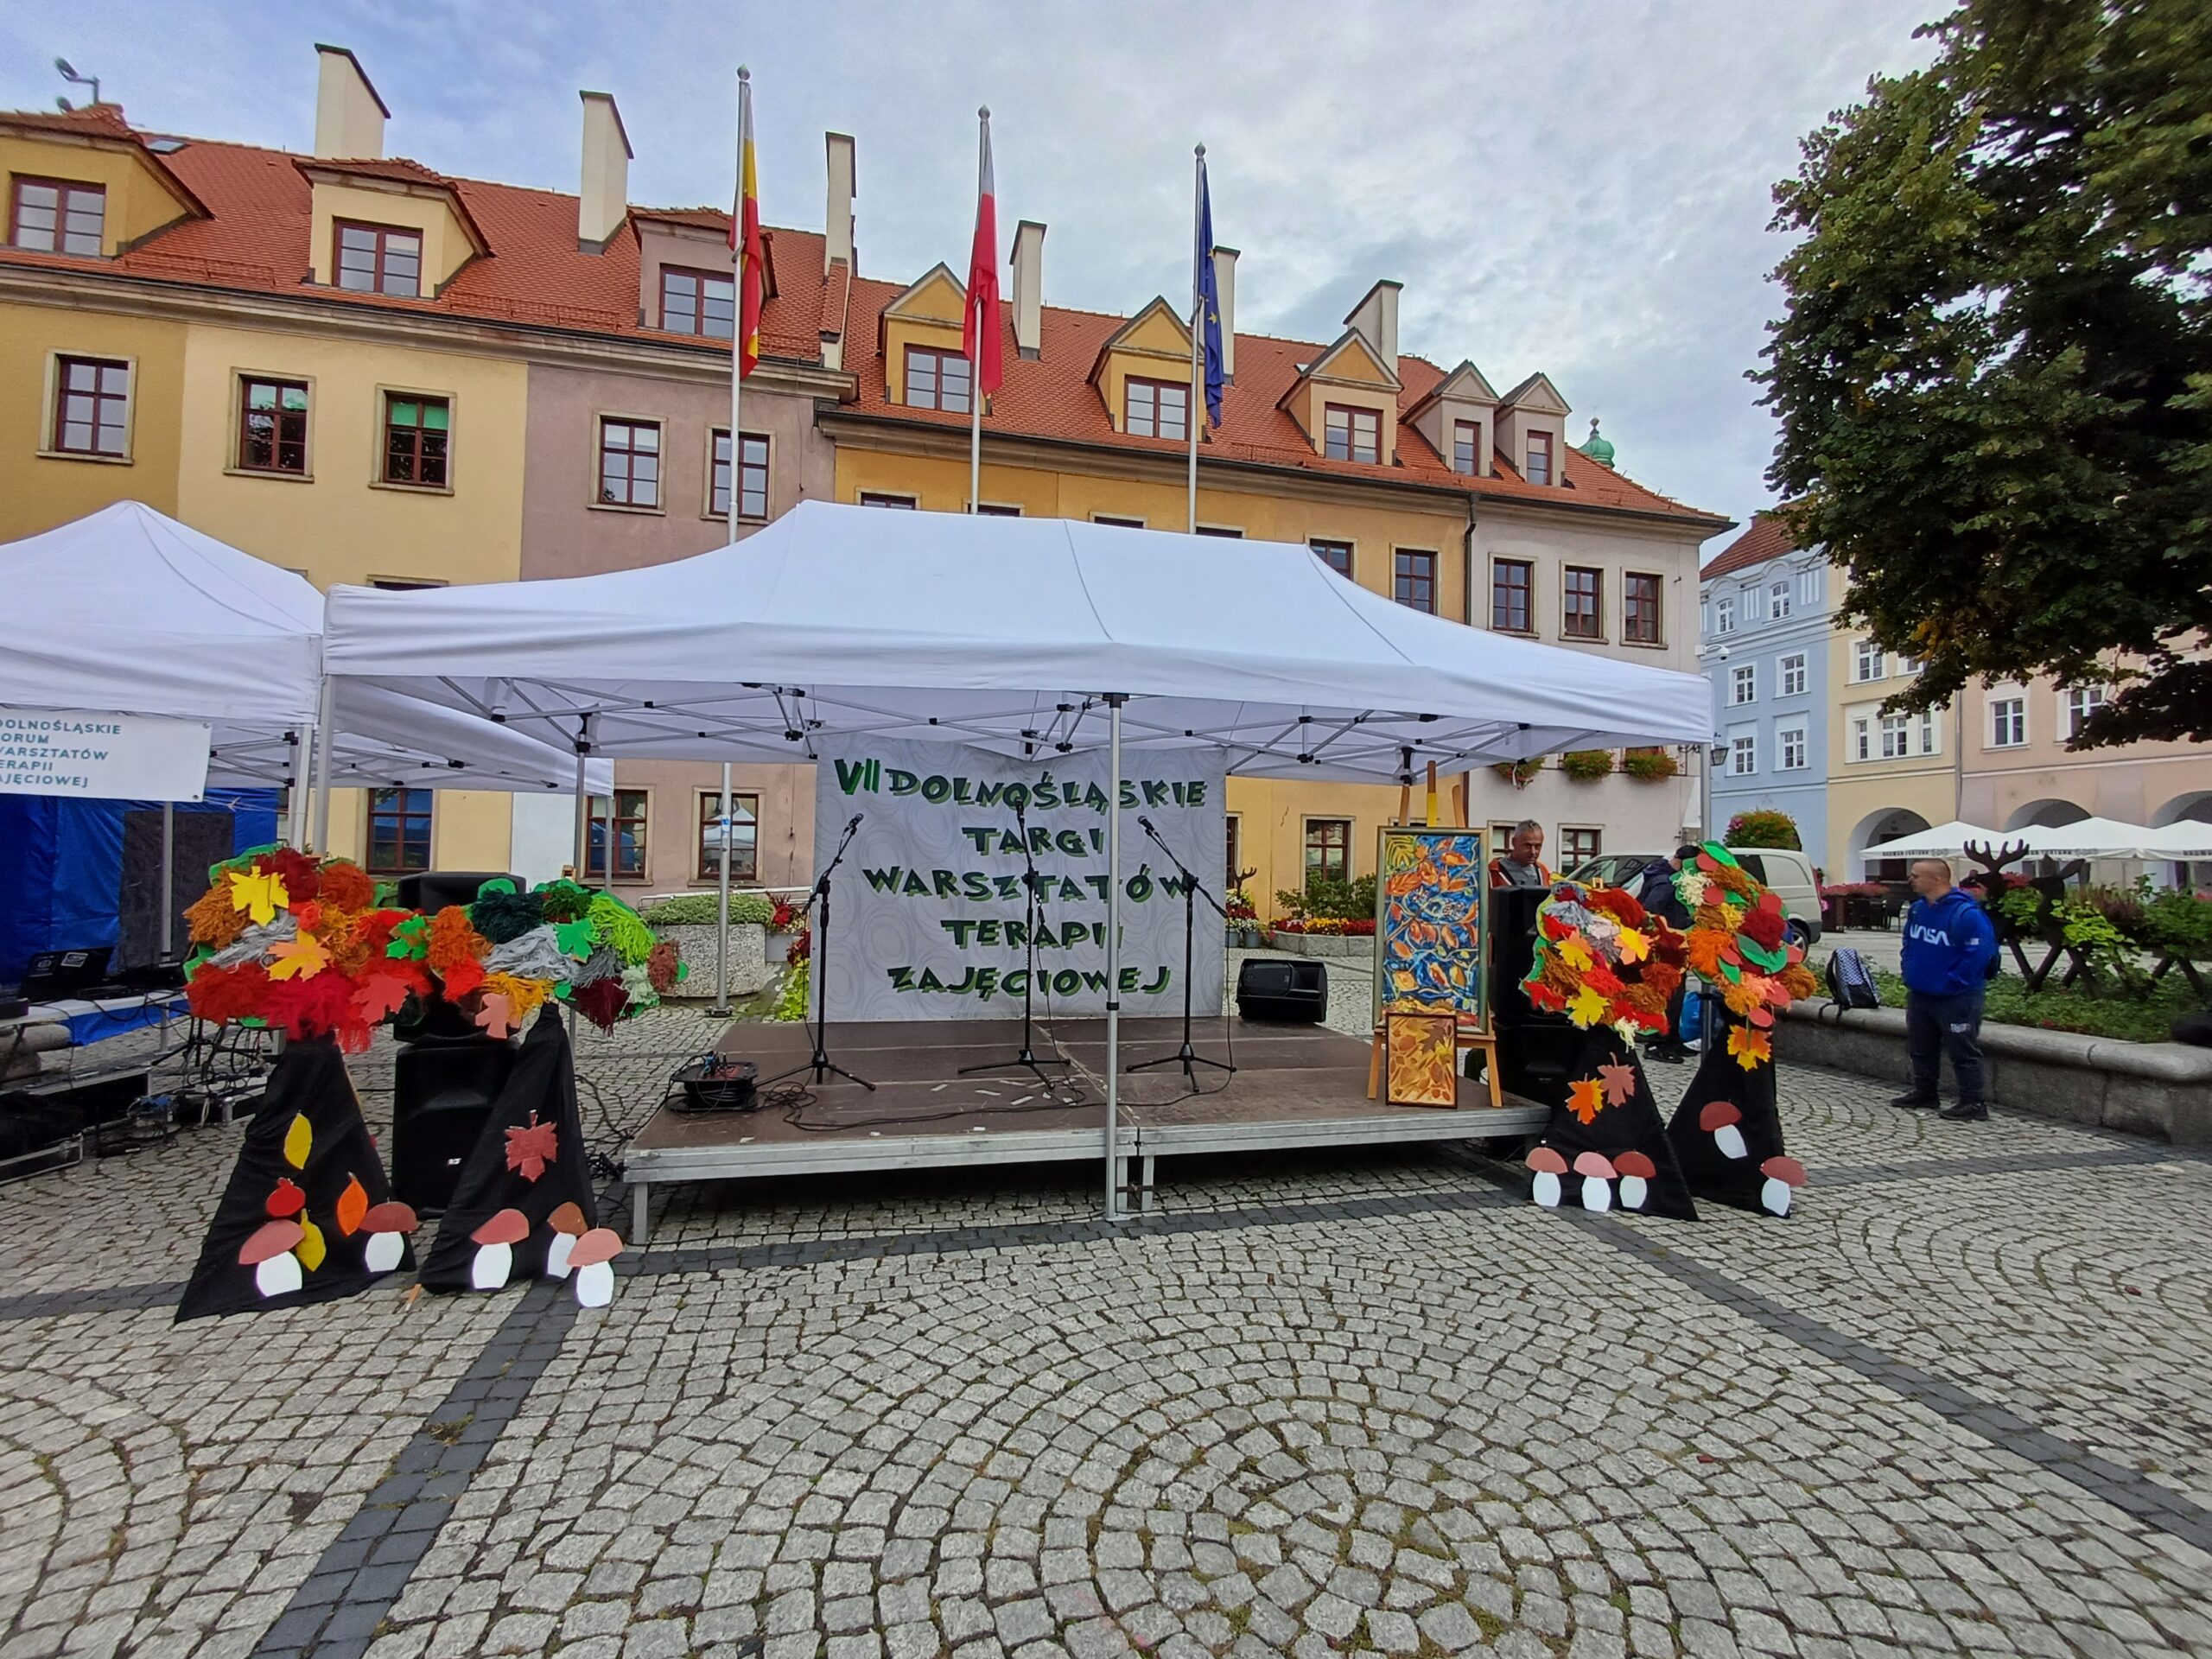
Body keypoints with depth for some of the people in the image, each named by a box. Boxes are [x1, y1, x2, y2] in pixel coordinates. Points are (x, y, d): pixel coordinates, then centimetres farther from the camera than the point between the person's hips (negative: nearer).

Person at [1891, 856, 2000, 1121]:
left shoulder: (1966, 914, -20)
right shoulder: (1917, 909, 5)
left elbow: (1979, 954, -21)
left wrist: (1951, 983, -17)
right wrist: (1910, 975, 11)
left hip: (1956, 999, -8)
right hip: (1919, 995, 8)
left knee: (1963, 1051, 0)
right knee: (1920, 1047, 17)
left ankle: (1974, 1102, 10)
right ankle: (1924, 1093, 30)